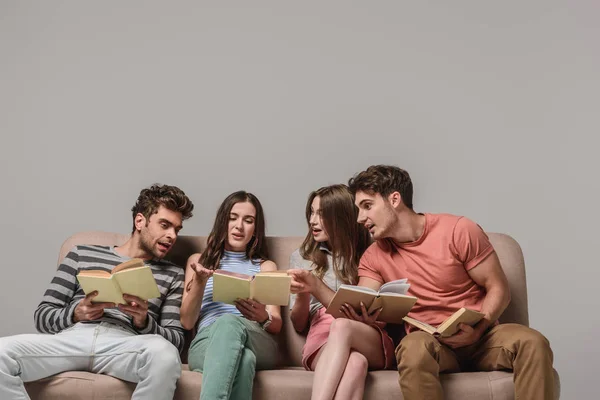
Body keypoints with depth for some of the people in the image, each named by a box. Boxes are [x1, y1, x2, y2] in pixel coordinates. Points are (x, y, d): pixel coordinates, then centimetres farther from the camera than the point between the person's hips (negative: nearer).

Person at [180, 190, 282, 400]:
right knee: (242, 360, -42)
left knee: (229, 322, -40)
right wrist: (200, 282, -4)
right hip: (206, 343, 0)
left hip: (259, 345, 1)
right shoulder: (199, 260, 25)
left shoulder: (266, 266, 26)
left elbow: (276, 325, 13)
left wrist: (263, 317, -12)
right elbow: (187, 322, 14)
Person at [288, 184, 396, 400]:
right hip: (322, 340, 0)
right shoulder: (301, 257, 17)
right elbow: (298, 324, 15)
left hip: (371, 342, 0)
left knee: (341, 326, -38)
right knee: (355, 362, -38)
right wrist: (303, 293, -8)